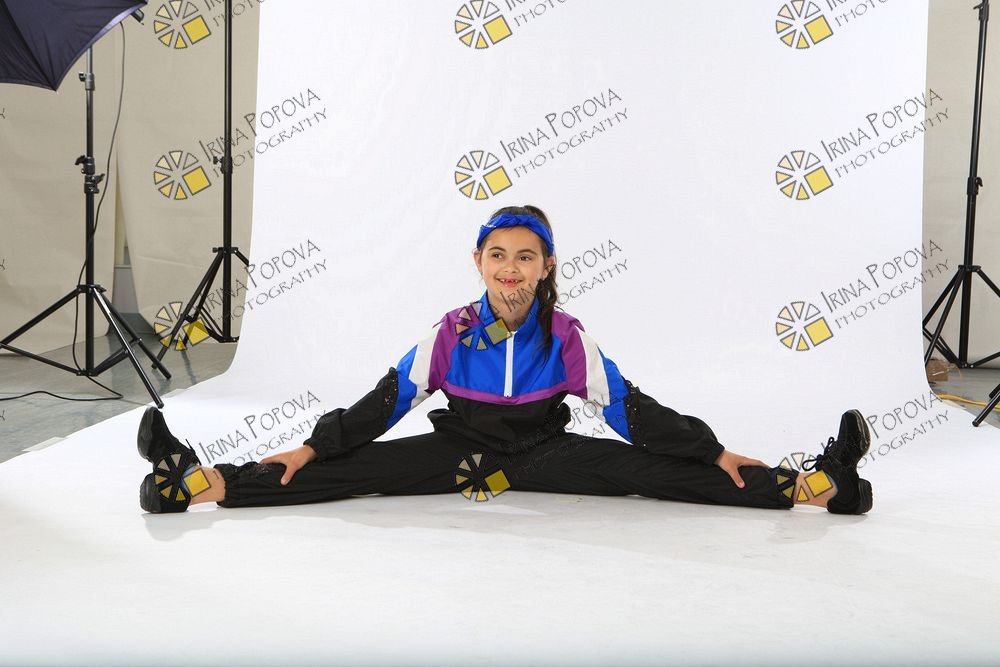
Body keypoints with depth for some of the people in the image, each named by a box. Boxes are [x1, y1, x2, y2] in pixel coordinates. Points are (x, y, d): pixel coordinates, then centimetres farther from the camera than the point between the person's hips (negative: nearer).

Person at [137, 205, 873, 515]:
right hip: (461, 452, 1)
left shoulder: (569, 338, -11)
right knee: (355, 470, -17)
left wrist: (715, 454, -13)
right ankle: (199, 483, -24)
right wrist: (312, 447, -13)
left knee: (647, 470, -18)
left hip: (546, 455, 0)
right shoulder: (450, 333, -10)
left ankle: (815, 487, -24)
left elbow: (632, 409, -9)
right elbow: (387, 401, -8)